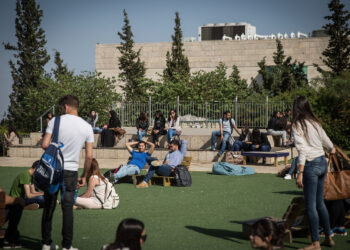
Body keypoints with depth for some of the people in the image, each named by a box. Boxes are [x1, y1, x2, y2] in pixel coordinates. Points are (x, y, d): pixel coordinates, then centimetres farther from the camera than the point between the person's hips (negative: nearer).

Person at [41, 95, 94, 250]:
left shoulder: (56, 121, -5)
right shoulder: (87, 127, 3)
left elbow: (45, 145, -10)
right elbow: (89, 156, 2)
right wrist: (84, 176, 12)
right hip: (71, 171, 1)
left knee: (49, 206, 10)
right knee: (67, 208, 5)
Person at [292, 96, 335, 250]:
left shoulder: (297, 125, -10)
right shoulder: (315, 122, 11)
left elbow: (302, 149, -18)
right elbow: (325, 139, 28)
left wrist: (300, 173, -20)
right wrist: (332, 148, 51)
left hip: (311, 165, -7)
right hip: (323, 162, 7)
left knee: (311, 206, -2)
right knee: (320, 202, 18)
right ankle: (328, 237, 25)